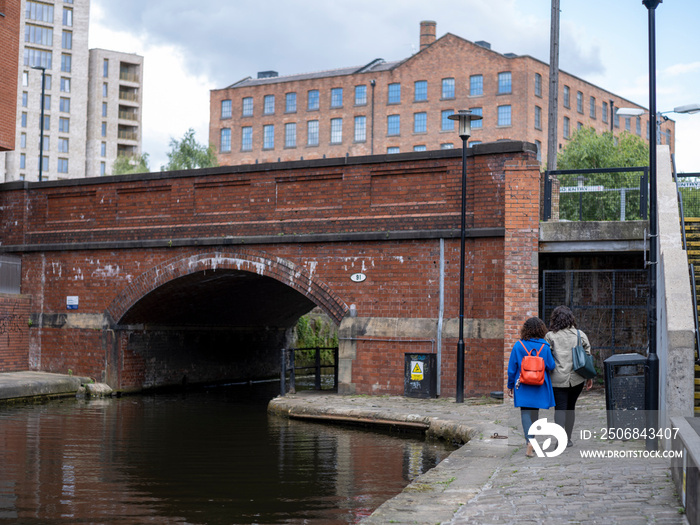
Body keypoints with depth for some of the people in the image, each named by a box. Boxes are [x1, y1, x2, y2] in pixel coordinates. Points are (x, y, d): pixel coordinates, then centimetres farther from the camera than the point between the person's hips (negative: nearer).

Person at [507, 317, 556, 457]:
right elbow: (551, 366, -5)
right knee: (535, 412, 17)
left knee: (525, 412, -3)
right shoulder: (544, 346, -7)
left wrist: (510, 386, 7)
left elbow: (512, 368, -3)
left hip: (523, 387, -2)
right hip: (539, 387, 2)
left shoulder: (518, 346, -8)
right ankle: (532, 439, 28)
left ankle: (529, 440, -23)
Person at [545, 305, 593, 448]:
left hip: (558, 379, -3)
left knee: (560, 408, -2)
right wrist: (589, 377, 14)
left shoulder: (550, 336, -3)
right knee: (570, 407, 16)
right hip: (577, 378, 3)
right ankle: (568, 439, 23)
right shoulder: (580, 335, 5)